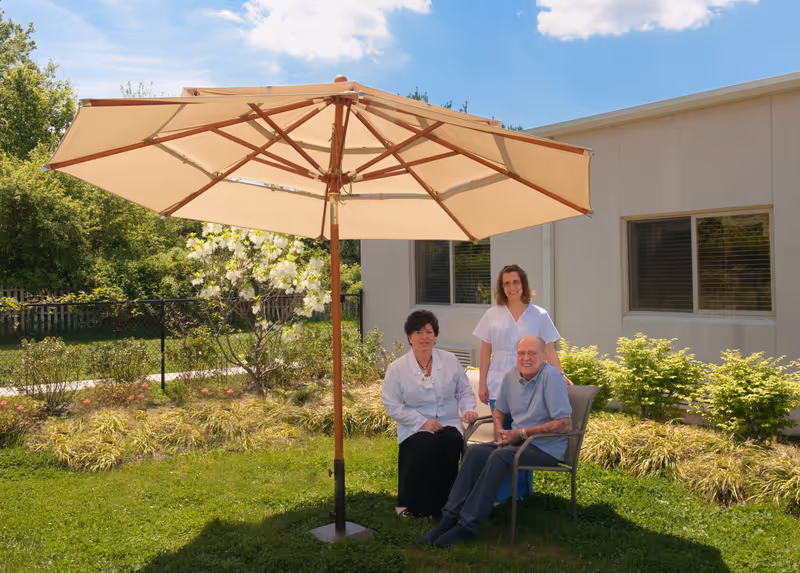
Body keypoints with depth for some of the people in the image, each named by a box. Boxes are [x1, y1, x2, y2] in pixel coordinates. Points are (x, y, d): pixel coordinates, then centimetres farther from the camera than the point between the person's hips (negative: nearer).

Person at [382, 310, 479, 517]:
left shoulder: (450, 361, 8)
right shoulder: (397, 368, 0)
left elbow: (464, 391, 15)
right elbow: (392, 405, -4)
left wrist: (468, 409, -7)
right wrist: (422, 422, -14)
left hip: (449, 423, 2)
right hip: (415, 429, -2)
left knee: (452, 441, -31)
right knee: (427, 444, -33)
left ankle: (445, 502, -14)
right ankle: (418, 505, -14)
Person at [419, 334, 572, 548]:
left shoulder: (551, 376, -16)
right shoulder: (511, 376, 4)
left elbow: (565, 424, -21)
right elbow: (499, 412, 18)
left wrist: (521, 433, -18)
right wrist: (501, 432, -5)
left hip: (547, 448, -6)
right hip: (519, 441, 7)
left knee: (499, 457, -30)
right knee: (475, 452, -16)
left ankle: (467, 525, -25)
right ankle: (451, 517, -16)